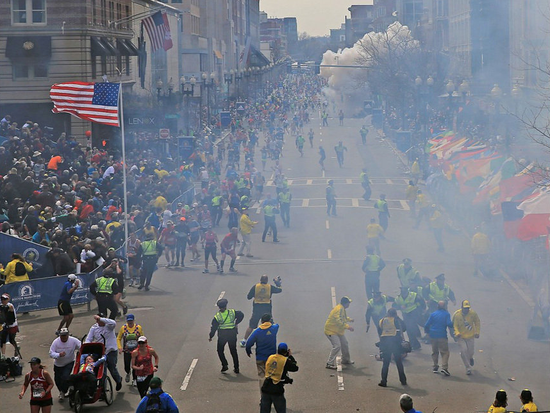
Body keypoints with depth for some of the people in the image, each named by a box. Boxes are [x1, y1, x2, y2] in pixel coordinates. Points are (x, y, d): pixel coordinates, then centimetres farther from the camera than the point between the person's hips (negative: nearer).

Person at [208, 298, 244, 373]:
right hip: (232, 334, 2)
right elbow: (241, 315, -4)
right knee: (233, 351, 13)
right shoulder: (232, 312, -7)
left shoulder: (217, 317, -11)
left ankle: (224, 365, 2)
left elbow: (213, 328, -6)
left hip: (222, 336, -2)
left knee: (220, 350, 16)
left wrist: (210, 336, 6)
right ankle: (236, 368, 14)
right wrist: (236, 323, 6)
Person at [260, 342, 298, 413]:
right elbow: (295, 368, 7)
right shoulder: (286, 361, -8)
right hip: (277, 390, -4)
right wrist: (290, 356, 18)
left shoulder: (270, 358, 6)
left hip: (266, 388, 4)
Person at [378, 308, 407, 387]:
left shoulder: (381, 321, 7)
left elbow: (379, 332, 9)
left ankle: (383, 381, 2)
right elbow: (404, 328, 5)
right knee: (399, 362, 10)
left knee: (385, 363, 7)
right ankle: (403, 380, 17)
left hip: (384, 342, 2)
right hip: (395, 342, -2)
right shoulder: (397, 320, -3)